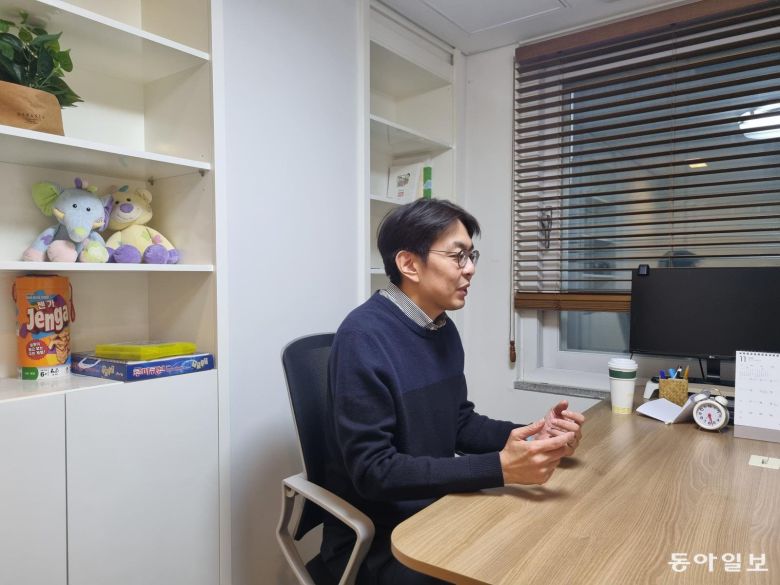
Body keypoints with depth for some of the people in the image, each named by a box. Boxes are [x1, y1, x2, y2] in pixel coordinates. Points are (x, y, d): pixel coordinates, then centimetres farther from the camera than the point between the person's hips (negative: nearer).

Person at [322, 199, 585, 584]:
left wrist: (533, 434, -7)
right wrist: (500, 468, -29)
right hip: (375, 538, -7)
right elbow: (373, 470, -25)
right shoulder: (364, 336, -23)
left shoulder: (443, 328, 3)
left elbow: (460, 424, 10)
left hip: (437, 513, 7)